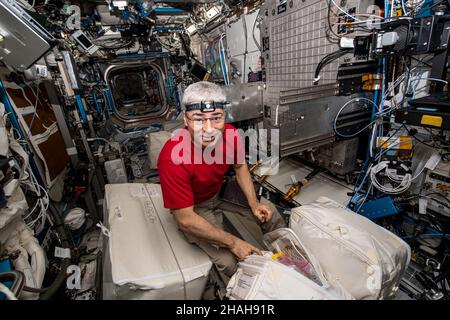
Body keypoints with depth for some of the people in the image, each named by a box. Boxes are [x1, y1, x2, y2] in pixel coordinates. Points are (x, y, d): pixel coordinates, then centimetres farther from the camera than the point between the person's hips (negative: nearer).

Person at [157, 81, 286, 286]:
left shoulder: (231, 134, -21)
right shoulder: (172, 158, -37)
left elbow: (240, 167, 2)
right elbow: (186, 219, -28)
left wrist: (253, 202, -9)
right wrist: (233, 242, -23)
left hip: (221, 191, 6)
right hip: (194, 209, -5)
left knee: (269, 212, 7)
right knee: (228, 261, -18)